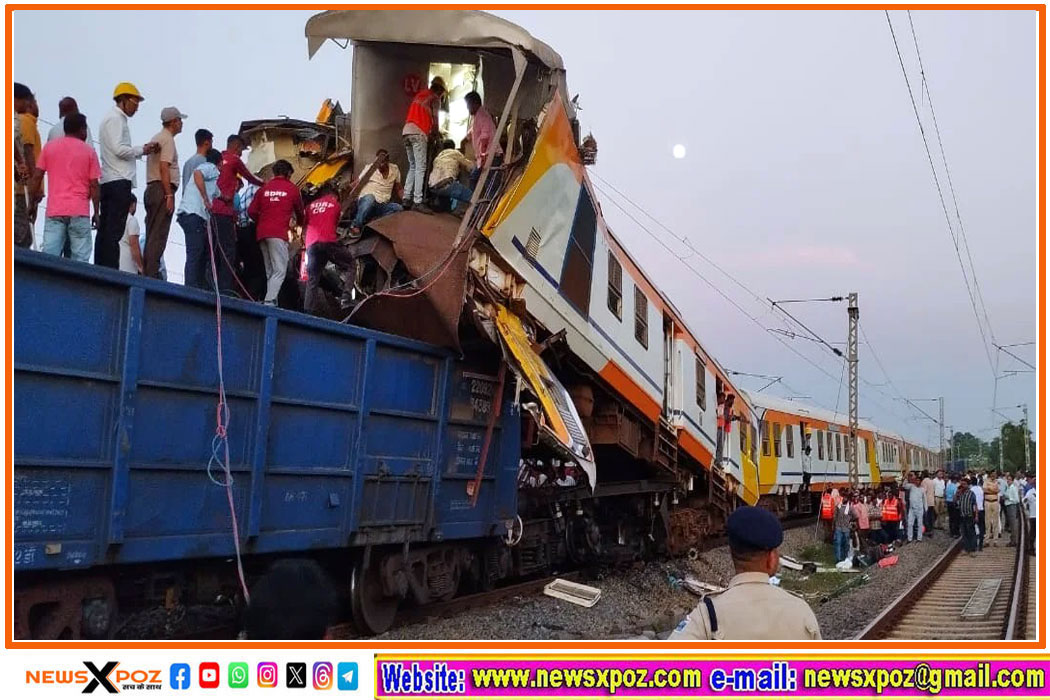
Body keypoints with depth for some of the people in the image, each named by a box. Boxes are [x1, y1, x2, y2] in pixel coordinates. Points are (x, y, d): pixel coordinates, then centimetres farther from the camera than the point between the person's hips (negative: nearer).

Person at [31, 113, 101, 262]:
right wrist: (96, 213, 6)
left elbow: (37, 177, 7)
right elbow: (94, 185, 0)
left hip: (54, 210, 3)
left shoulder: (49, 147, 11)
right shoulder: (89, 151, 4)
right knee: (80, 259, -3)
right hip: (79, 211, -2)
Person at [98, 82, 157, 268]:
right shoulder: (115, 119, -4)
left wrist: (143, 150, 10)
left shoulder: (114, 119, 25)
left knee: (105, 230, 5)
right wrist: (142, 150, -2)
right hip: (119, 181, -10)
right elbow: (119, 149, -15)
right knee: (114, 231, -13)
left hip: (109, 182, 10)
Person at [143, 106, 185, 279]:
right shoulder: (167, 139, -7)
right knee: (158, 236, -12)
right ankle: (152, 274, -15)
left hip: (151, 189, 10)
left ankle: (147, 273, 10)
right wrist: (169, 195, -20)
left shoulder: (156, 138, 22)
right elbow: (164, 167, -18)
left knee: (152, 236, 10)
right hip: (162, 189, -10)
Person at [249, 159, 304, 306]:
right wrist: (299, 222, 40)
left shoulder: (264, 188, 13)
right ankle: (269, 302, -23)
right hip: (278, 233, -5)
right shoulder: (292, 188, 4)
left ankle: (272, 303, 8)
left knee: (270, 271, 12)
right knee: (280, 270, -8)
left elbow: (252, 211, 8)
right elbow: (299, 211, 18)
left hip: (262, 233, 5)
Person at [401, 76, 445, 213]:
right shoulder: (435, 98, 4)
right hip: (418, 133, -8)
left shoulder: (419, 95, 26)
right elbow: (434, 120, -1)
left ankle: (407, 198, 8)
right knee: (420, 168, -10)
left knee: (412, 167, 13)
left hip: (406, 131, 8)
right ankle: (418, 202, -17)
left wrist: (430, 132, 25)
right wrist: (435, 134, 16)